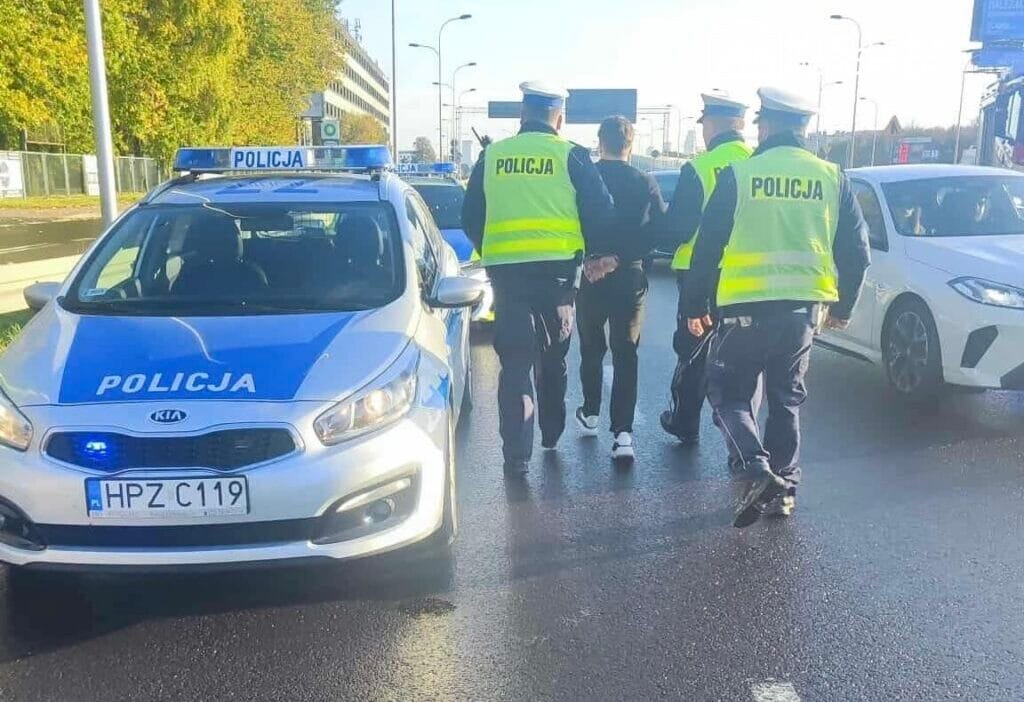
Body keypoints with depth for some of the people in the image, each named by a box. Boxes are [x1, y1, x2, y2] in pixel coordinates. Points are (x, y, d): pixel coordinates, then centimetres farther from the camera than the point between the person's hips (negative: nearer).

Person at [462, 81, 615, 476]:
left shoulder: (491, 156, 6)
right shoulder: (571, 156, 0)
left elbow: (471, 218, 11)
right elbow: (601, 214, -2)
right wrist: (597, 254, 15)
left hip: (504, 271, 1)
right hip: (557, 269, 0)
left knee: (515, 361, 3)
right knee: (553, 357, 17)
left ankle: (517, 454, -3)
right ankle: (551, 435, 31)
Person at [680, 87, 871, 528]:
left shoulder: (738, 174, -4)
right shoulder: (832, 178, 6)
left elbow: (708, 246, -4)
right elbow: (855, 250, 8)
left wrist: (693, 305, 6)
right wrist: (843, 307, 20)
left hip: (748, 306, -4)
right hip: (805, 306, 4)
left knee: (727, 391, 9)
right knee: (787, 398, 17)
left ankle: (759, 469, -10)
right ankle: (785, 487, 20)